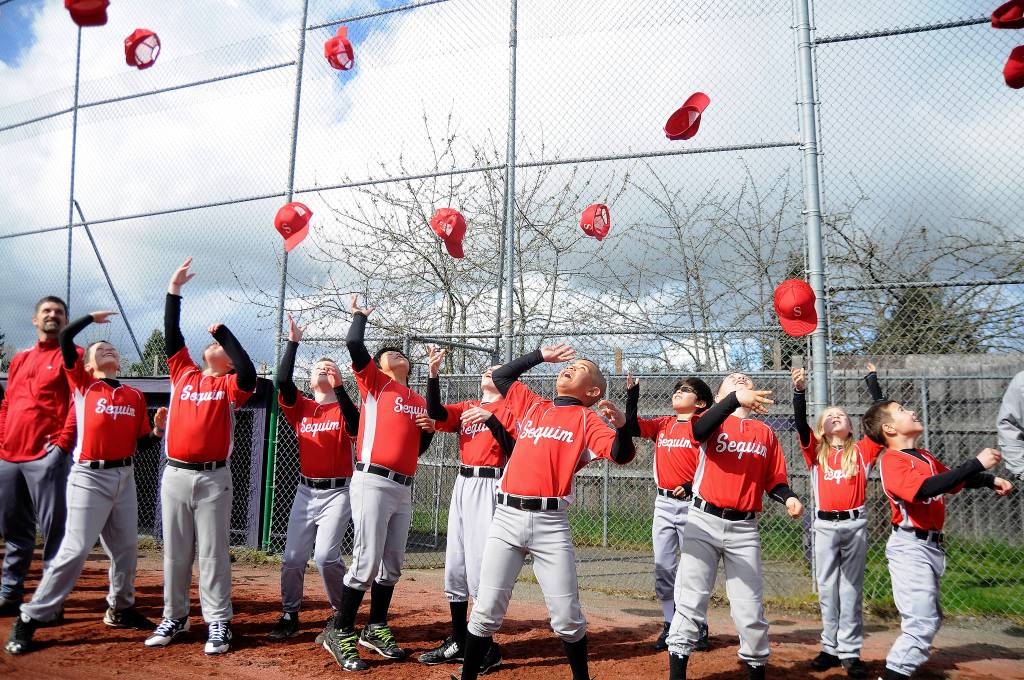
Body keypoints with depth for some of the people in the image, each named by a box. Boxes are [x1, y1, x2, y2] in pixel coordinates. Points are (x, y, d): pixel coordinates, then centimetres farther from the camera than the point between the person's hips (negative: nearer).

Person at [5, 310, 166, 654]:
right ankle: (30, 619, 5)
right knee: (74, 550, -7)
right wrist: (93, 317, 4)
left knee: (126, 547, 11)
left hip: (125, 477, 4)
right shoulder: (83, 384, 2)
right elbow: (65, 338, -8)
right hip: (89, 477, -4)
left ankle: (120, 608, 29)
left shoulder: (135, 396, 10)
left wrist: (158, 429, -10)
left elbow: (141, 443, 9)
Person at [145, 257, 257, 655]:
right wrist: (174, 290, 4)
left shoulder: (230, 384, 1)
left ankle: (218, 623, 8)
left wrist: (223, 331, -12)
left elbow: (249, 374, -21)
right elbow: (172, 336, 8)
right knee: (175, 553, 12)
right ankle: (174, 618, 23)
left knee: (213, 553, 1)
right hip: (174, 475, 4)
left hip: (213, 478, -4)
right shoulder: (183, 373, 12)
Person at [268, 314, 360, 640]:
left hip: (338, 492, -4)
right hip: (305, 491, 4)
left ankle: (343, 611, 9)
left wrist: (339, 386, -27)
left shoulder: (343, 408, -1)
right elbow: (282, 381, -8)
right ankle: (289, 615, 20)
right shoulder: (301, 407, 8)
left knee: (325, 555, -13)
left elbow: (354, 428, -23)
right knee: (293, 556, 4)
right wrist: (293, 342, -9)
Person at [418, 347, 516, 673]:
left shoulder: (508, 409, 1)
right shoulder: (466, 407, 16)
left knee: (479, 566, -9)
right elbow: (436, 412, -3)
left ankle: (487, 649, 2)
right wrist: (434, 374, -13)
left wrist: (491, 419, -21)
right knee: (454, 566, 9)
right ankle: (458, 642, 21)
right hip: (462, 484, 7)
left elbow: (514, 450, -12)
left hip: (489, 485, -6)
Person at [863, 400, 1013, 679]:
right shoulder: (892, 459, -17)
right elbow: (925, 489, -33)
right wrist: (977, 463, -29)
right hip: (910, 547, -9)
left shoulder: (925, 456, 10)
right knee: (922, 623, -12)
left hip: (932, 546, 9)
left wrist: (990, 480, 7)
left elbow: (953, 480, 25)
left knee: (931, 619, 19)